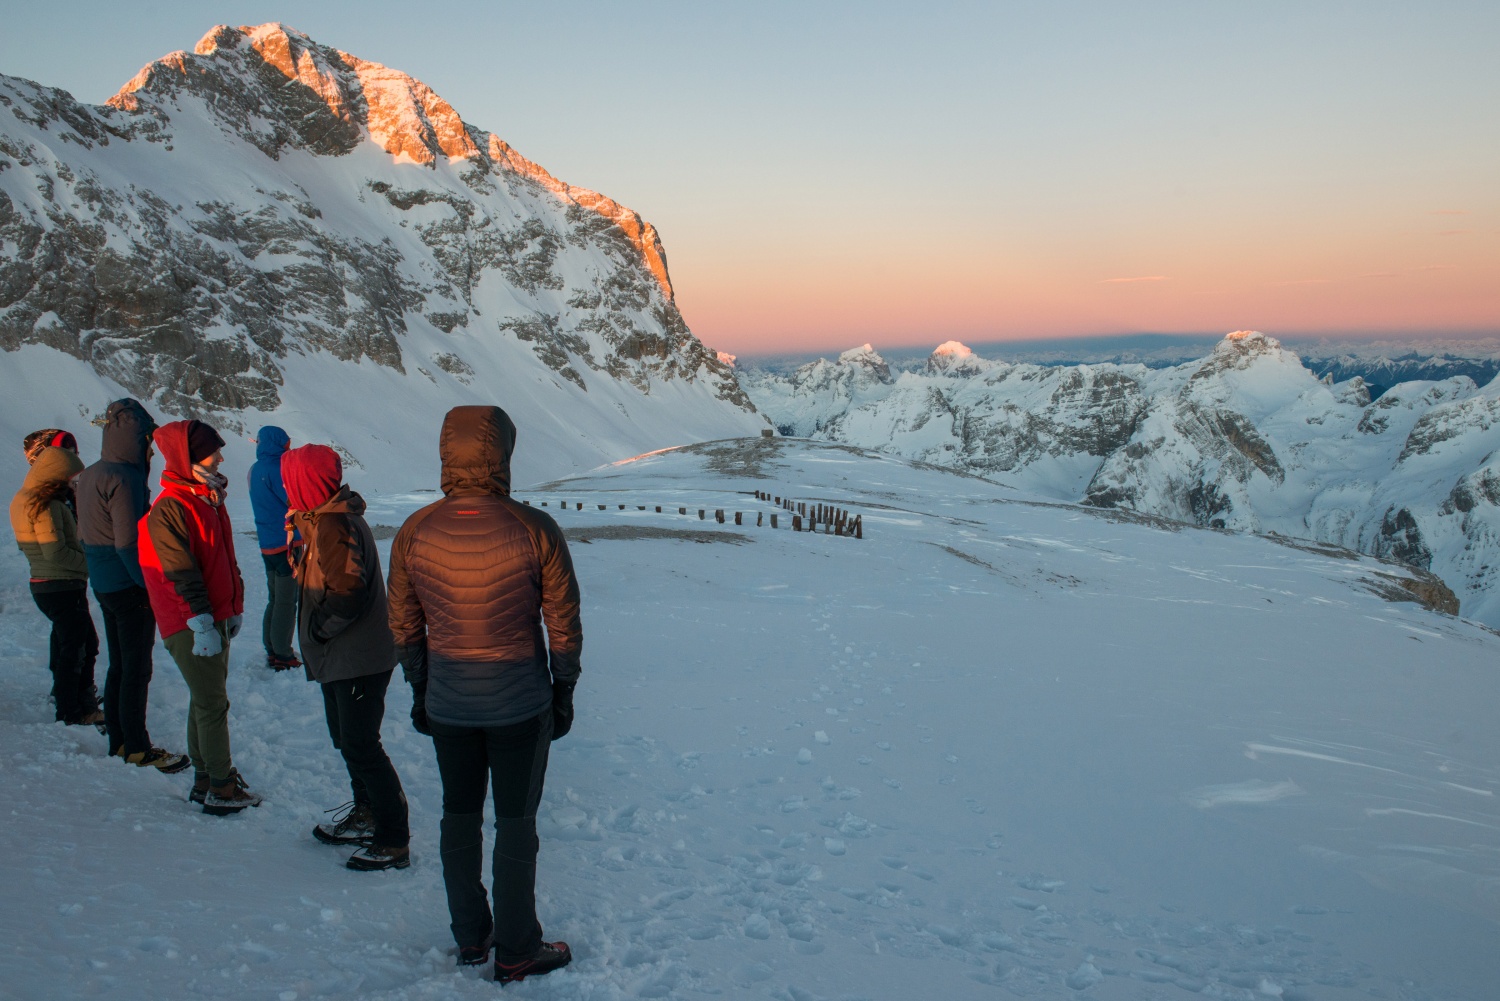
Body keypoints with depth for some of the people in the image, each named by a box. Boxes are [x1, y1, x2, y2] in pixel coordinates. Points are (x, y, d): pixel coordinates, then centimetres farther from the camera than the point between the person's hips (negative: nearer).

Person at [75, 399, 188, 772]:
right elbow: (129, 543, -23)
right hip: (130, 587, -9)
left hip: (103, 584, 9)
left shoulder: (90, 475, 11)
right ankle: (137, 748, 7)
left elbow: (85, 534, 17)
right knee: (137, 670, 0)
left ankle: (118, 740, 26)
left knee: (119, 666, 17)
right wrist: (152, 587, -15)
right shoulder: (123, 478, -19)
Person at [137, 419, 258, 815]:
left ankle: (205, 781, 26)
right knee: (212, 704, -3)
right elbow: (180, 574, -20)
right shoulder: (169, 509, -17)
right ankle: (222, 788, 5)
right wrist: (201, 624, -20)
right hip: (191, 625, -9)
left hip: (214, 617, 9)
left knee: (207, 700, 15)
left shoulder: (211, 499, 11)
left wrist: (235, 607, 19)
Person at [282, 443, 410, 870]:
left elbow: (348, 593, -28)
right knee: (348, 740, 22)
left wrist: (318, 629, -16)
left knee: (361, 747, -6)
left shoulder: (333, 524, -22)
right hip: (340, 658, 11)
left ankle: (394, 842, 2)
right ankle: (366, 815, 38)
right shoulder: (328, 518, 11)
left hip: (357, 660, -11)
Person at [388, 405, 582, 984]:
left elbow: (404, 626, 2)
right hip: (520, 704, -3)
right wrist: (564, 691, 5)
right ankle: (516, 952, 21)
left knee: (459, 816, 18)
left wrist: (419, 691, 15)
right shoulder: (535, 530, -17)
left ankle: (470, 938, 33)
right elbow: (563, 625, -10)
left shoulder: (414, 533, -8)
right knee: (516, 823, 9)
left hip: (447, 703, 3)